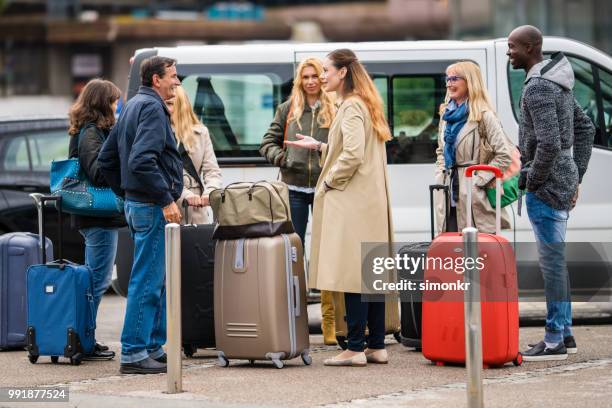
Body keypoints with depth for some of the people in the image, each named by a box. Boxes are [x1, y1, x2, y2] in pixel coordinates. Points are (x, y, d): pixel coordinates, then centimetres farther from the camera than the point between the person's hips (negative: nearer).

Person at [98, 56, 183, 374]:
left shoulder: (133, 107, 18)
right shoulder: (151, 108, -13)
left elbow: (106, 159, 21)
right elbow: (142, 161, -26)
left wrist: (126, 192, 22)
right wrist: (166, 199, -23)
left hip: (137, 203, 10)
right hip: (152, 206, -10)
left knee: (156, 279, 16)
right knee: (147, 281, -8)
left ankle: (153, 347, 21)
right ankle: (134, 354, -7)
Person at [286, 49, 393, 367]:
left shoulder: (351, 107, -12)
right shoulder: (365, 104, 18)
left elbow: (353, 154, -22)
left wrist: (329, 182, -10)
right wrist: (319, 147, 25)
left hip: (351, 199, -10)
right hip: (371, 202, 10)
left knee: (353, 276, -9)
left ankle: (356, 348, -10)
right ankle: (377, 346, 12)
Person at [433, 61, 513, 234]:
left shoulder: (484, 116, -8)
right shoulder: (447, 114, 15)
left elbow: (504, 154, -12)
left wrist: (479, 179, -13)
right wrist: (441, 175, 11)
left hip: (473, 197, -7)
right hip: (448, 196, 7)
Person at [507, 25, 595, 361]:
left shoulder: (538, 88, -17)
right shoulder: (559, 84, 15)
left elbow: (549, 144, -26)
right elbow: (585, 129, 22)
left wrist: (531, 181, -14)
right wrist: (575, 177, 19)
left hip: (545, 186, -10)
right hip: (563, 182, 10)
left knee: (552, 262, -7)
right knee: (555, 261, 15)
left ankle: (554, 342, -5)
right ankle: (564, 334, 21)